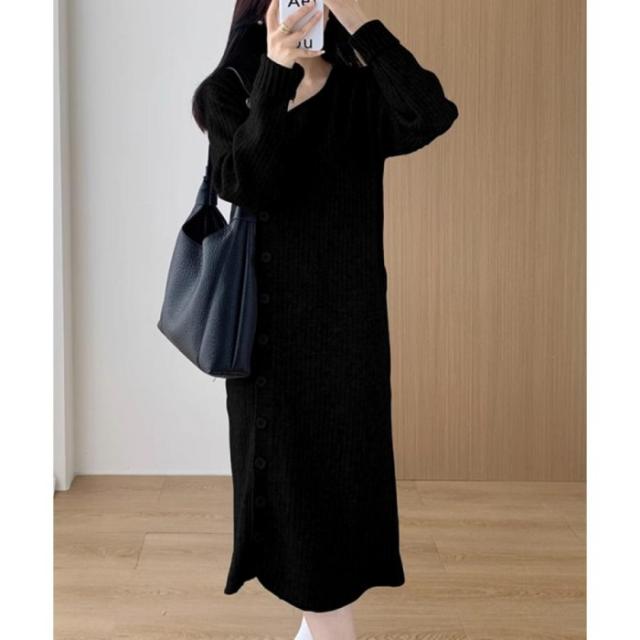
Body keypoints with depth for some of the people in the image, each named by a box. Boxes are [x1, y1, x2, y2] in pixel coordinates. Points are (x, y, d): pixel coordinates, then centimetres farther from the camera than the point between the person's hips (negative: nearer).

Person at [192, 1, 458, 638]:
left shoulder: (363, 95, -2)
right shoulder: (230, 94, 1)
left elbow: (432, 116, -24)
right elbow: (241, 185, -18)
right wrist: (276, 76, -28)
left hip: (343, 316, -1)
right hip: (268, 317, 2)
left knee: (333, 462, 4)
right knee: (286, 465, 6)